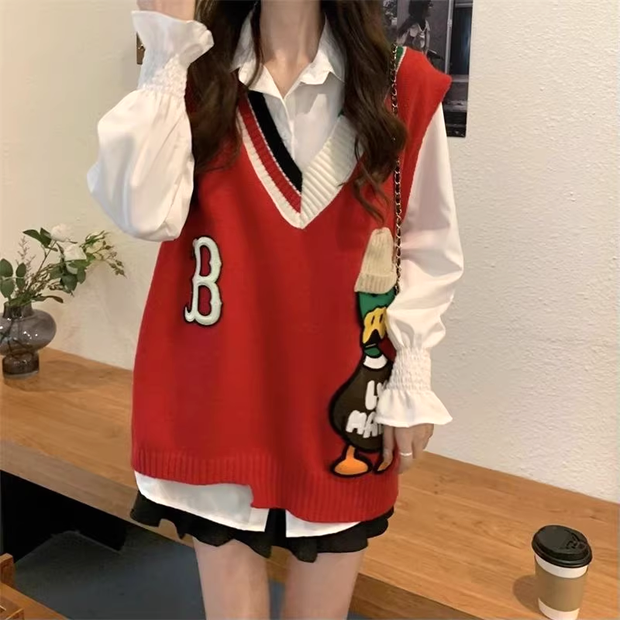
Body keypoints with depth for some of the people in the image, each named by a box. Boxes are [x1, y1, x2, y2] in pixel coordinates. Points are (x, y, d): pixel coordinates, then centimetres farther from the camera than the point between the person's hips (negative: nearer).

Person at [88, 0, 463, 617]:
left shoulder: (401, 85, -3)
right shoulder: (195, 76, 1)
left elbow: (427, 248, 1)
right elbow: (145, 214, -16)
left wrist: (410, 381, -2)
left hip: (343, 389, 0)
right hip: (218, 384, 1)